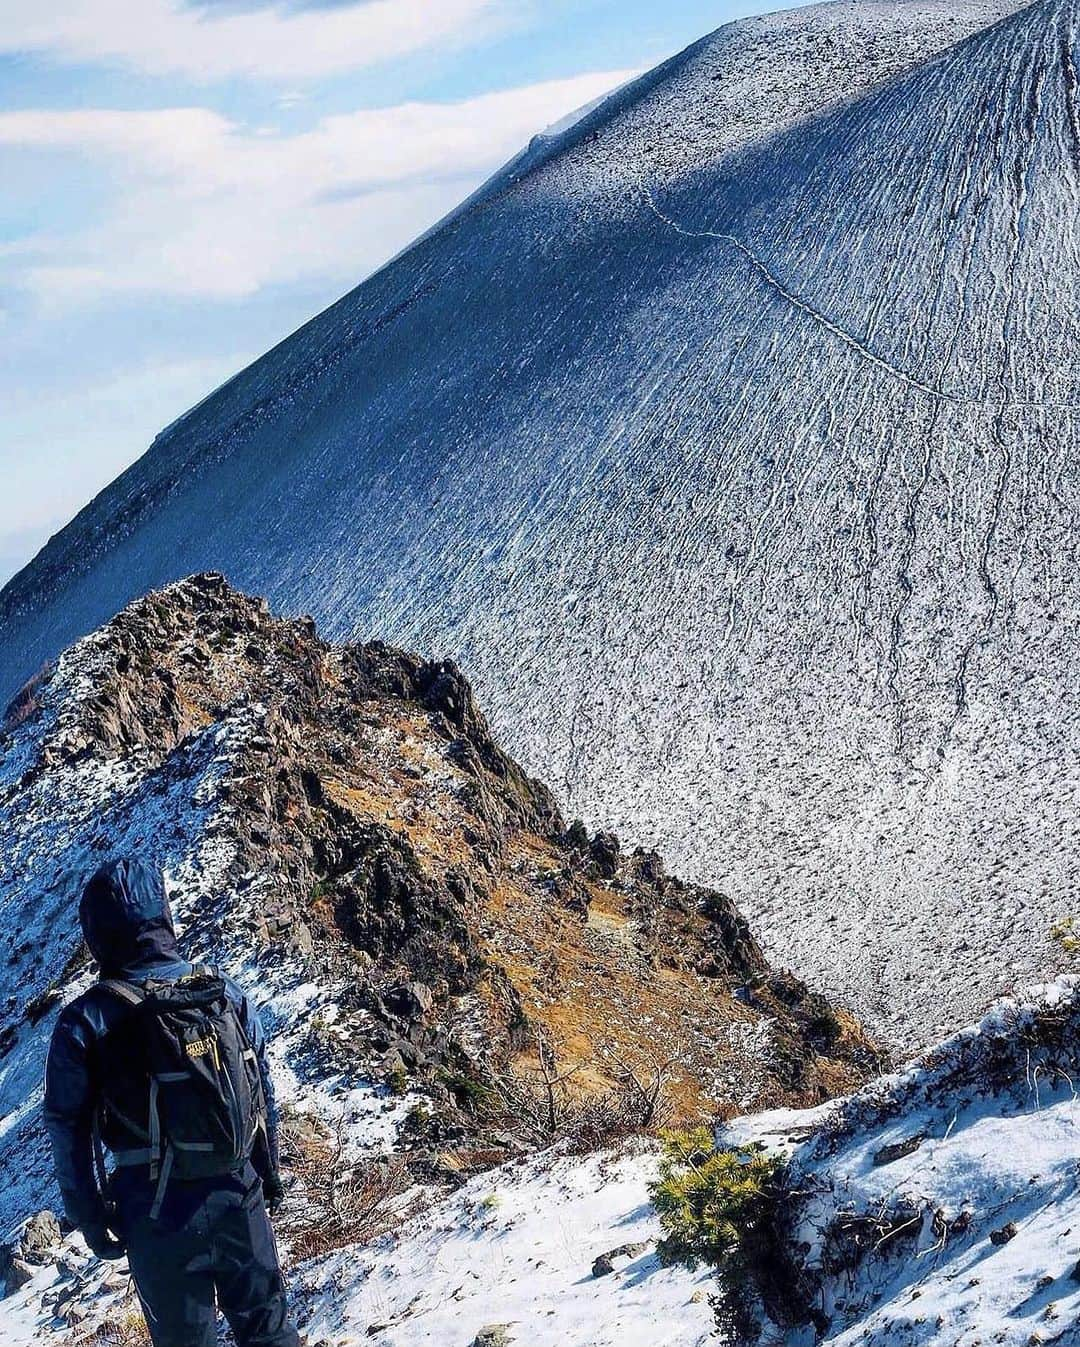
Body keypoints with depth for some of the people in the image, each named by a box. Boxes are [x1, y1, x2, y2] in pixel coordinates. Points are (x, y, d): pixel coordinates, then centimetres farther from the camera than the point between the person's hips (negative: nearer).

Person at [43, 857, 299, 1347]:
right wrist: (269, 1171, 19)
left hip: (161, 1215, -3)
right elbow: (264, 1092, 6)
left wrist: (90, 1220, 5)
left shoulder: (84, 1023, -15)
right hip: (241, 1196, 3)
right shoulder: (225, 992, -4)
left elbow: (70, 1135, -8)